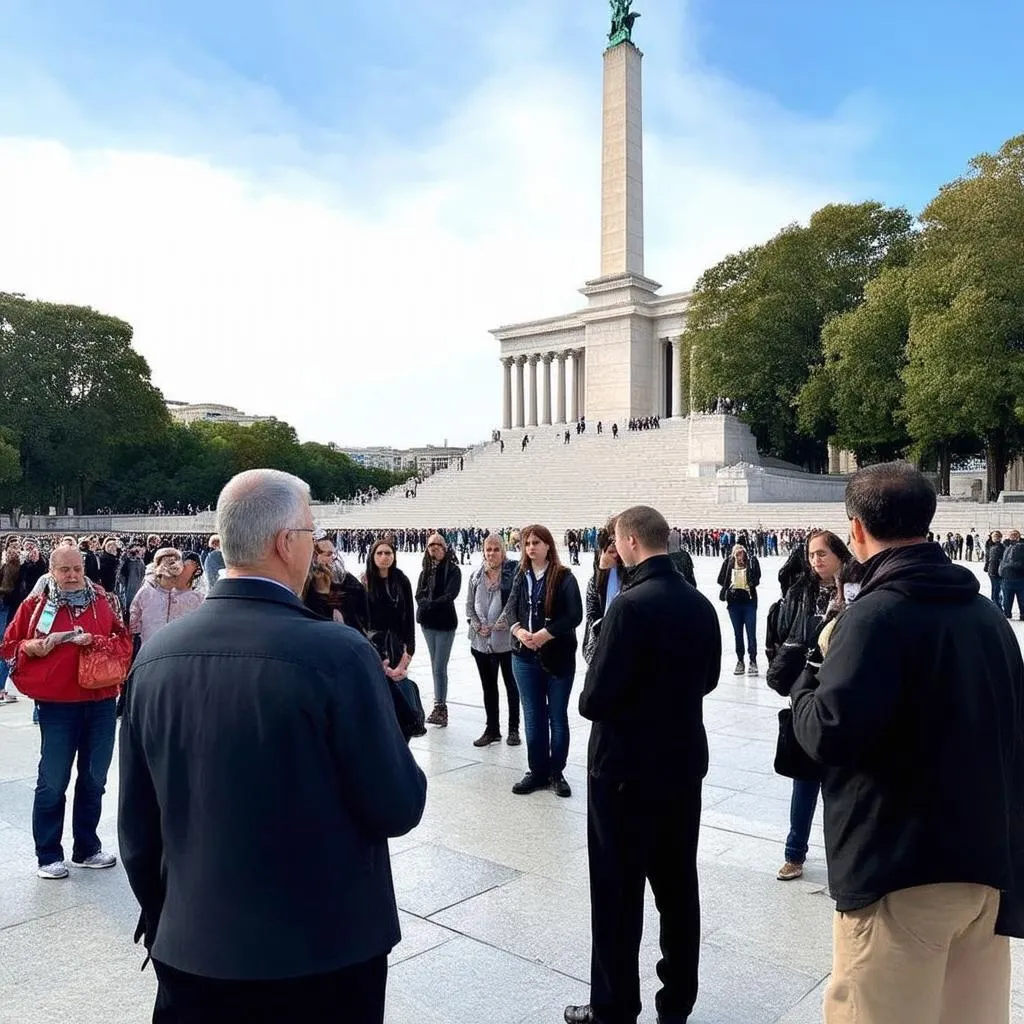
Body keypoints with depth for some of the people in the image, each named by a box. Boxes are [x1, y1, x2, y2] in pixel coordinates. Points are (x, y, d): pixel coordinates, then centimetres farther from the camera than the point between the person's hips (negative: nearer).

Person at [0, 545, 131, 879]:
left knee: (94, 779, 13)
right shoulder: (35, 606, 0)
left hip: (101, 704, 3)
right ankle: (48, 855, 18)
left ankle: (87, 849, 27)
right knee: (53, 781, 3)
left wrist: (95, 641, -15)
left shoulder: (101, 602, 5)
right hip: (56, 705, -2)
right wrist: (29, 648, -14)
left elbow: (124, 644, 2)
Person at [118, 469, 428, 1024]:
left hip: (192, 949, 4)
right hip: (325, 952, -3)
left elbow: (137, 823, 3)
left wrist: (161, 921, 19)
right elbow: (398, 808, -15)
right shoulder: (337, 653, -23)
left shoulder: (155, 655, -6)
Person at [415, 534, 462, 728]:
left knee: (439, 668, -9)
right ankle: (440, 705, 18)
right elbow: (419, 595, 3)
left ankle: (440, 707, -5)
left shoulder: (453, 570, -5)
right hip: (427, 622, 6)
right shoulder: (425, 571, 10)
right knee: (435, 667, 11)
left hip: (445, 623, -6)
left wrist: (431, 604, -17)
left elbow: (450, 595, -14)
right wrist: (427, 604, -16)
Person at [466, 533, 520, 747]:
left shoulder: (512, 573, -10)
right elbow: (469, 604, 10)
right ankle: (492, 729, 25)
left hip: (506, 639, -5)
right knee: (488, 686, 14)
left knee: (511, 684, 9)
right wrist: (477, 626, -2)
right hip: (481, 640, 5)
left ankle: (513, 729, 21)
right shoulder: (476, 576, 6)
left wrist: (503, 624, -16)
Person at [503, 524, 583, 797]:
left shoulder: (564, 577, -8)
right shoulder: (521, 576, 7)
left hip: (559, 656, -4)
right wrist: (519, 631, -19)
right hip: (525, 657, 4)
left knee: (557, 716, 7)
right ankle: (538, 771, 22)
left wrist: (544, 635, -20)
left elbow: (574, 616, -14)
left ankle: (556, 772, 21)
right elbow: (510, 609, 1)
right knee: (533, 717, 10)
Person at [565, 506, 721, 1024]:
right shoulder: (701, 605, 1)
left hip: (626, 768, -7)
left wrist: (594, 702, 0)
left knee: (619, 893, 7)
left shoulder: (630, 605, -22)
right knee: (678, 885, 17)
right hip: (684, 762, 7)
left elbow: (594, 699, -20)